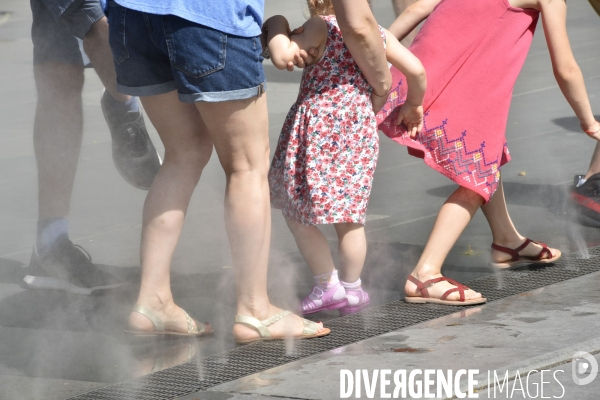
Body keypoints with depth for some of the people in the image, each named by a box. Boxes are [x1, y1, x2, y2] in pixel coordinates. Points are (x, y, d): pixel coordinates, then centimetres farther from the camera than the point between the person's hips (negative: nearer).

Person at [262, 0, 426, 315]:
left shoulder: (322, 27, -9)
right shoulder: (376, 32, 6)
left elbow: (282, 57, -20)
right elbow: (416, 70, 5)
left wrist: (276, 27, -1)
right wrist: (413, 104, 23)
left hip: (316, 132, -5)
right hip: (359, 134, 5)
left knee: (296, 213, 8)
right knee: (350, 217, 15)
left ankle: (327, 285, 7)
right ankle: (351, 288, 21)